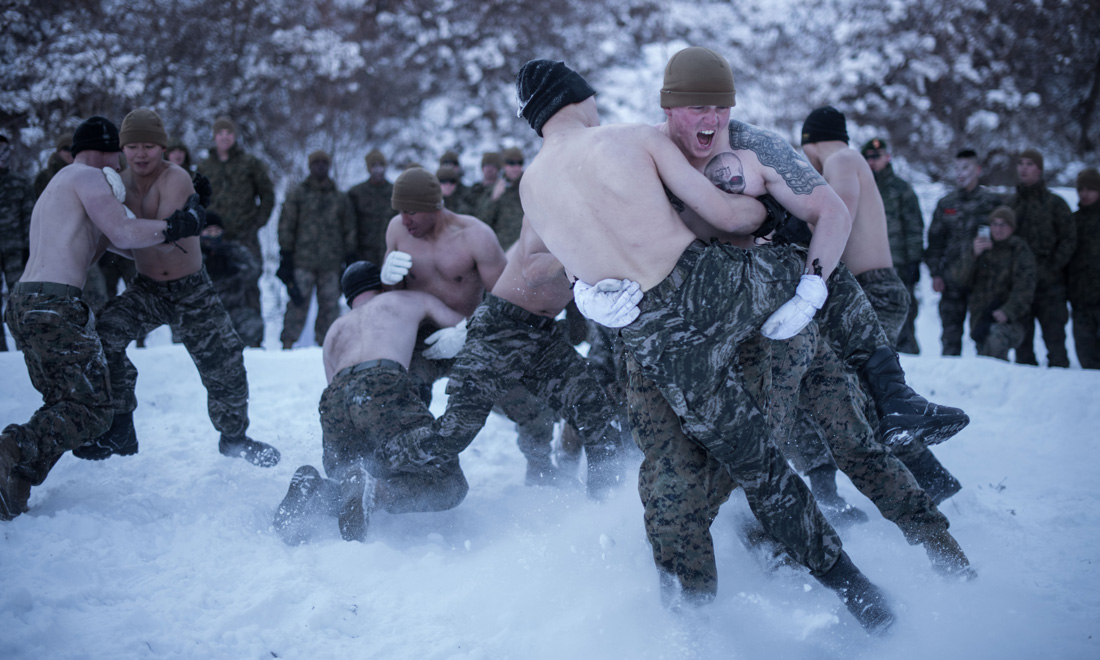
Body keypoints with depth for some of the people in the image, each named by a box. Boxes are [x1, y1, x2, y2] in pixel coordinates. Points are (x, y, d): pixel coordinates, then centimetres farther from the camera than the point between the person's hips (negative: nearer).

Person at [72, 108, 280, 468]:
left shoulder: (175, 180, -20)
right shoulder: (120, 181, -3)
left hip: (192, 291, -3)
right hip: (147, 289, 4)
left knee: (224, 361, -2)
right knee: (106, 332, -19)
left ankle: (234, 437, 25)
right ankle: (120, 431, -8)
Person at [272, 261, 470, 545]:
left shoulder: (334, 332, 39)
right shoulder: (411, 300, 33)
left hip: (334, 398, 4)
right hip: (383, 387, -4)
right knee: (449, 484, -6)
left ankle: (313, 490, -15)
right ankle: (373, 491, -33)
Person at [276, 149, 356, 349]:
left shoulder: (340, 198, 15)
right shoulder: (297, 194, 7)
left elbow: (349, 230, 18)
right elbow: (286, 227, 3)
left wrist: (349, 259, 10)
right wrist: (286, 257, -4)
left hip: (331, 263, 3)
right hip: (303, 262, -3)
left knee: (330, 305, 2)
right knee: (298, 302, -9)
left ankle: (325, 344, 8)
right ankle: (288, 343, -4)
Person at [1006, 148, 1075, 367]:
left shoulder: (1054, 203, 1)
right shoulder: (1009, 204, 12)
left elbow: (1069, 239, -2)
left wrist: (1052, 266, -10)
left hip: (1049, 284, -4)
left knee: (1054, 336, -4)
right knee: (1022, 339, 7)